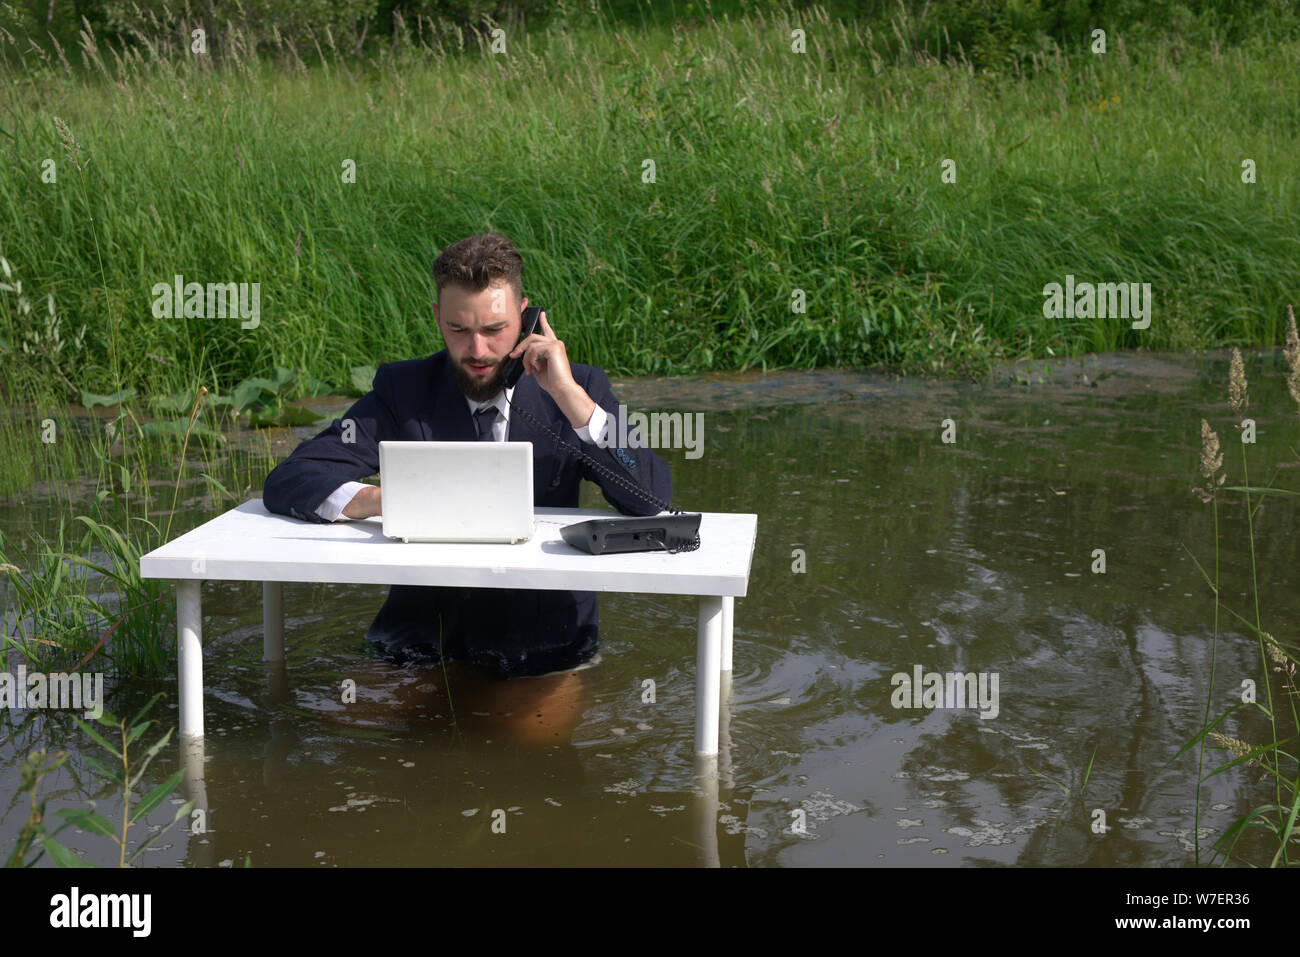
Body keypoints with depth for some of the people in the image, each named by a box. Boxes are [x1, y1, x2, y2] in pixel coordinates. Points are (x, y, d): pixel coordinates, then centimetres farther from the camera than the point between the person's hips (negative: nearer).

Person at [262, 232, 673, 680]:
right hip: (422, 639, 1)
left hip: (545, 647, 0)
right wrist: (384, 499, -25)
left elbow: (652, 499, -10)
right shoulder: (402, 390, 2)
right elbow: (286, 483, -6)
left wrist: (570, 396, -16)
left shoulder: (581, 387, 2)